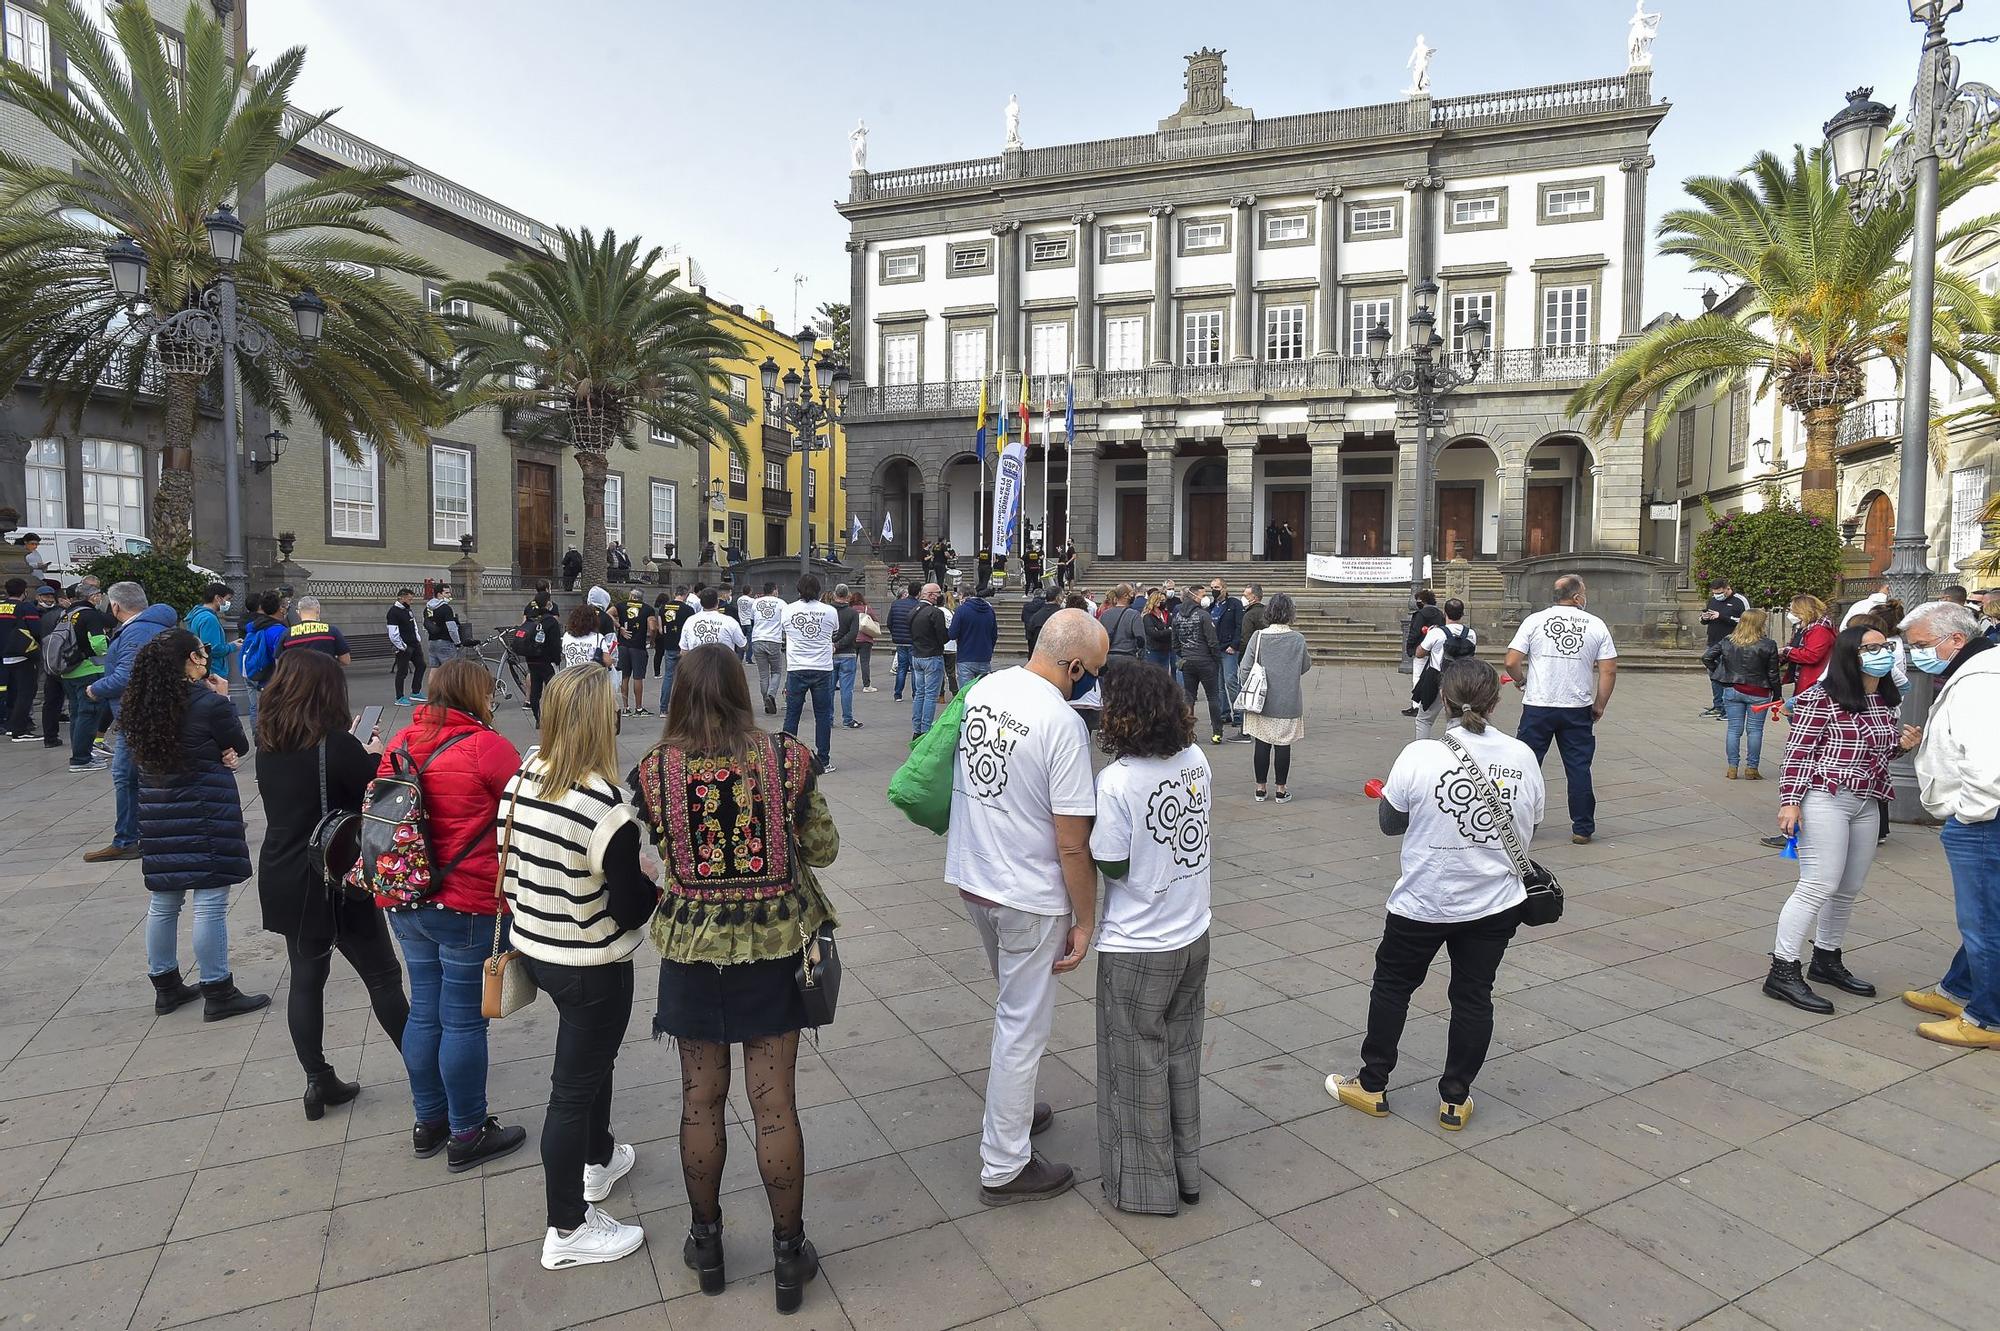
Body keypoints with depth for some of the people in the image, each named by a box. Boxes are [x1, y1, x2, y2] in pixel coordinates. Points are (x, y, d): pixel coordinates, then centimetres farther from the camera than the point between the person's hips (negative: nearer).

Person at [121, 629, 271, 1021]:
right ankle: (218, 993, 6)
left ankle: (165, 985, 28)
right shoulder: (210, 702, -16)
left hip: (157, 809, 7)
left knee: (162, 902, 16)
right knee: (211, 903, -1)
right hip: (205, 811, -7)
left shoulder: (141, 704, 4)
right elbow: (241, 746, -2)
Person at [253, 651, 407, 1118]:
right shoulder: (337, 744, -20)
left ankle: (318, 1081, 19)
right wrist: (373, 755, 2)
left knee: (306, 978, 15)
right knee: (382, 975, 6)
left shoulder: (268, 745, 1)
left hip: (283, 881, 6)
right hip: (336, 883, -6)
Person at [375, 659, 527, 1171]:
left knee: (424, 1011, 18)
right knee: (464, 1020, 5)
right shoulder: (486, 745, -16)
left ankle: (429, 1123, 33)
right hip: (467, 906, -7)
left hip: (404, 901, 7)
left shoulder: (400, 743, 6)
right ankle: (467, 1136, 18)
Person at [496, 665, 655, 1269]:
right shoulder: (603, 806, -29)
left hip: (534, 948, 8)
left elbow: (511, 866, 7)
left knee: (592, 1054, 29)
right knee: (574, 1087, 8)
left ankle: (598, 1159, 50)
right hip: (591, 965, -8)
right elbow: (632, 907, -22)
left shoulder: (522, 780, -5)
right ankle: (568, 1230, 26)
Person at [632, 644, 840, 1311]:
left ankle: (706, 1243, 35)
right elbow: (823, 849, -1)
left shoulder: (652, 770, -9)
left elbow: (652, 859, 1)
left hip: (691, 950, 1)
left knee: (701, 1100, 17)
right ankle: (789, 1253, 25)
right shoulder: (787, 758, -11)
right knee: (775, 1103, 10)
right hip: (774, 947, 0)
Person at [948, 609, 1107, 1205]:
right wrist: (1085, 921, -9)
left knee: (1014, 1007, 28)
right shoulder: (1063, 722, -24)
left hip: (971, 878, 8)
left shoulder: (982, 690, -1)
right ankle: (1004, 1167, 24)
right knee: (1023, 1027, 9)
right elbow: (1073, 844, -21)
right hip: (1029, 898, -8)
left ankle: (1013, 1107, 46)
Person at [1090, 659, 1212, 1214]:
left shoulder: (1116, 781, -24)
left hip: (1137, 949, -6)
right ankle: (1186, 1172, 38)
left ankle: (1147, 1185, 29)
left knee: (1138, 1065, 13)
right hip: (1193, 936, 6)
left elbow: (1113, 866, -17)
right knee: (1182, 1054, 22)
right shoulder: (1196, 760, -6)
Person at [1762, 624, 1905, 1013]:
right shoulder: (1820, 698, -13)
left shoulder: (1885, 700, 11)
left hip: (1866, 804, 8)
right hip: (1824, 799, -8)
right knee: (1819, 885, -10)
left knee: (1849, 889, 13)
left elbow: (1882, 748, 25)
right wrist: (1790, 801, -18)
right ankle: (1783, 971, -5)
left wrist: (1901, 743, 3)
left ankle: (1826, 960, 28)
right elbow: (1798, 751, -14)